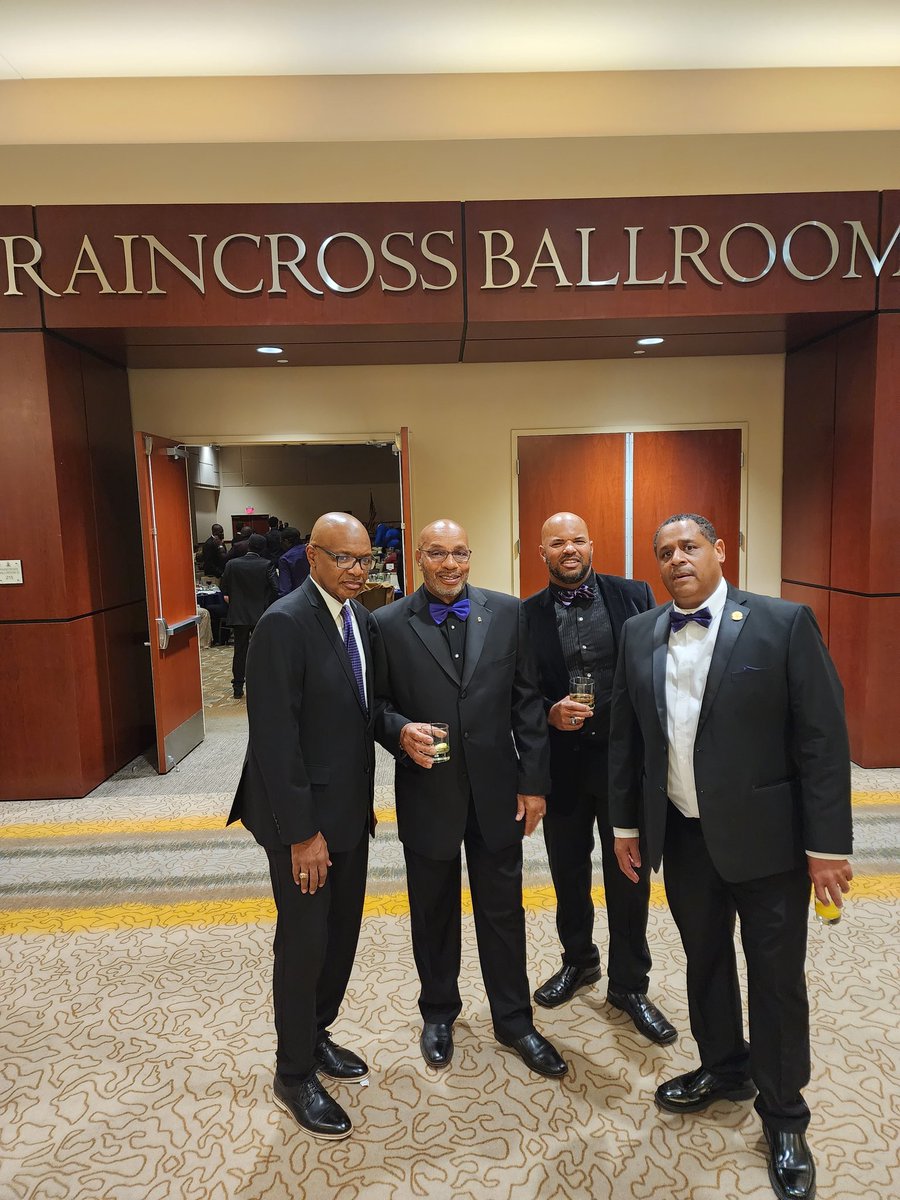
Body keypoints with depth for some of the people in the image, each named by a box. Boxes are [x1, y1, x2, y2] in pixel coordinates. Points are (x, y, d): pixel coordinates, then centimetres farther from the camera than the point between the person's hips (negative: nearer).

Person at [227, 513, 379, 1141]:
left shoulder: (361, 618, 4)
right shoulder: (284, 623, -20)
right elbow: (275, 736, -22)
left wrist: (366, 799, 11)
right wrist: (301, 832, -19)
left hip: (350, 810, 7)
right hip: (303, 817, -7)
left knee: (343, 933, 19)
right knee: (305, 943, 8)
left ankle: (317, 1035, 43)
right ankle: (295, 1075, 30)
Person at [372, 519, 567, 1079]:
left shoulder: (507, 612, -3)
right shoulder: (389, 624, -7)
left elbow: (527, 700, -1)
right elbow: (378, 705, -1)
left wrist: (534, 780, -2)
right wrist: (400, 731, -22)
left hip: (496, 790, 1)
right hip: (427, 794, 0)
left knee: (504, 912, 15)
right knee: (434, 913, 19)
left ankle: (514, 1021, 38)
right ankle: (439, 1013, 43)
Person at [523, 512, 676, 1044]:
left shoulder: (635, 595, -2)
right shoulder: (527, 615, -2)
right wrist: (550, 713, -18)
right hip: (563, 764, 1)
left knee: (630, 877, 12)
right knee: (569, 873, 18)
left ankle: (629, 984, 34)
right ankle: (578, 960, 45)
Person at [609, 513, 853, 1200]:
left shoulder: (784, 624, -11)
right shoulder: (639, 635, 2)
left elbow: (823, 738, -11)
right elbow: (625, 736, 7)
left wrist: (827, 845, -11)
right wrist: (626, 821, 9)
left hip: (765, 838, -3)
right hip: (682, 836, 4)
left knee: (777, 977, 10)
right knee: (704, 961, 20)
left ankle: (784, 1116, 33)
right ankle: (724, 1069, 45)